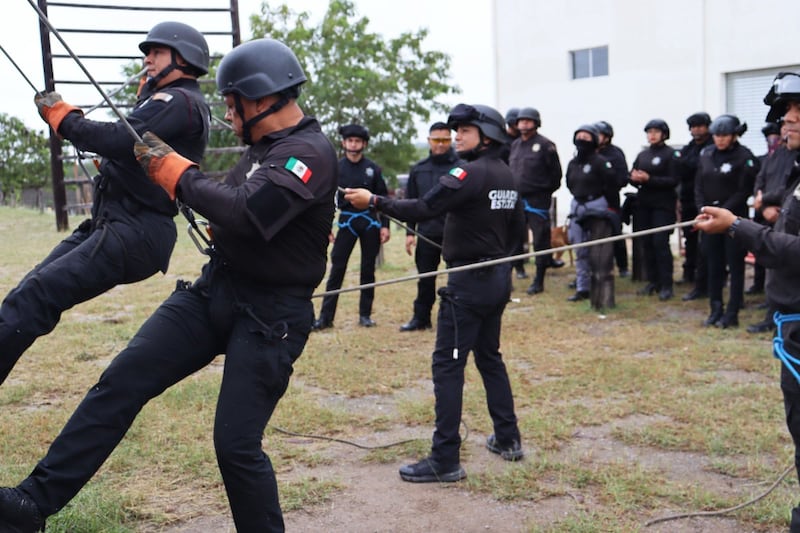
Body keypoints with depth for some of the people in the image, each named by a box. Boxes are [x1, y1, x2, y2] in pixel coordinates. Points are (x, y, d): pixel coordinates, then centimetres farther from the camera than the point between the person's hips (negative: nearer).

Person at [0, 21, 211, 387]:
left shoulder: (180, 101, -10)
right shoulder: (169, 102, 25)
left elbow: (120, 140, -22)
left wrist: (62, 116, -9)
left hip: (134, 234, -10)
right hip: (111, 224, 10)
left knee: (34, 295, -19)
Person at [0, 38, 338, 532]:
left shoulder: (310, 152, -17)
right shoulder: (265, 147, 13)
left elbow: (246, 213, -30)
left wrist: (178, 172, -17)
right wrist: (171, 170, 12)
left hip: (268, 316, -8)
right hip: (213, 290, 8)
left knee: (236, 446, -6)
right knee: (122, 381, -3)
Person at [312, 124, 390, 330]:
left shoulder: (373, 168, 3)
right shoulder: (336, 168, 2)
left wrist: (384, 225, -1)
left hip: (370, 222, 1)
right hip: (346, 221, -1)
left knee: (368, 269, 7)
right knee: (337, 269, -5)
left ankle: (365, 314, 16)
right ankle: (326, 316, -2)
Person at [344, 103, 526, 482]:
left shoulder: (471, 173, -16)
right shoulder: (506, 176, 12)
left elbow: (424, 209, -24)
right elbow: (517, 224, 20)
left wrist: (374, 202, -19)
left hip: (469, 280, -9)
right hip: (498, 278, 9)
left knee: (447, 364, -6)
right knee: (489, 356, 20)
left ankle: (445, 461, -4)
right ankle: (508, 439, 28)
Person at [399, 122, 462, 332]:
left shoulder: (461, 167, -5)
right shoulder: (418, 169, 9)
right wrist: (409, 232, 7)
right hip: (427, 233, 4)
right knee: (425, 277, 11)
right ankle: (421, 317, 22)